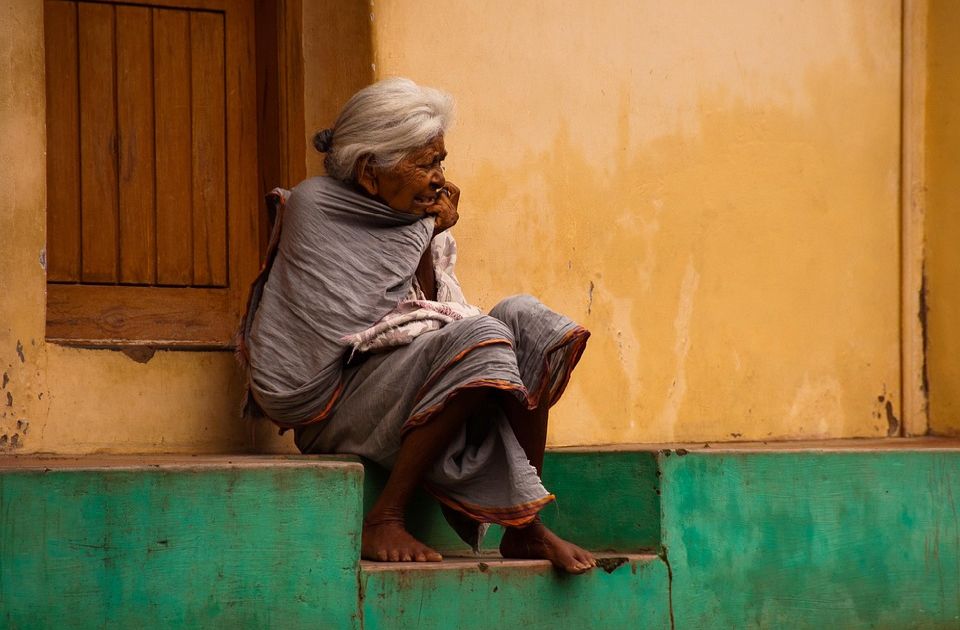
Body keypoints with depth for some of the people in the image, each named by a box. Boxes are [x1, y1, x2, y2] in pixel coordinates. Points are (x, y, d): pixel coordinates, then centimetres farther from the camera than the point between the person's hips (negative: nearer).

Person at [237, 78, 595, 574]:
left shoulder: (417, 224, 15)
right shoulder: (314, 208, -6)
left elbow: (433, 312, 7)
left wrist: (432, 235, -3)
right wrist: (424, 234, -7)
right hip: (339, 406, -7)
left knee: (524, 317, -13)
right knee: (482, 339, -28)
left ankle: (524, 528, -18)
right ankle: (384, 520, -25)